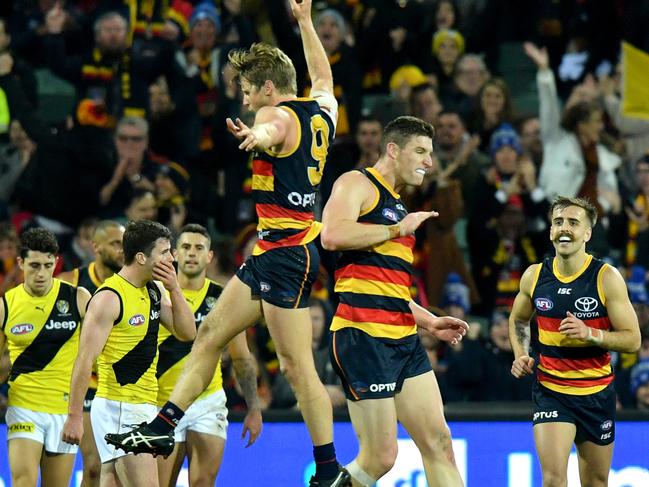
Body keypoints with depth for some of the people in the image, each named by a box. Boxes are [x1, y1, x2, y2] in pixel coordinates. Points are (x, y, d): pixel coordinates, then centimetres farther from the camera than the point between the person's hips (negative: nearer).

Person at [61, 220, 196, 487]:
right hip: (118, 407, -8)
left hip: (143, 405, 8)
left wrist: (174, 288, 0)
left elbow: (187, 333, 12)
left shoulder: (154, 291, 13)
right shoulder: (109, 297, -13)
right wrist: (74, 416, -18)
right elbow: (84, 360, -15)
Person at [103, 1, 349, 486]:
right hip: (272, 251, 10)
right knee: (210, 334, 13)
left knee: (297, 365, -9)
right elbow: (323, 78, 38)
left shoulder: (280, 116, -13)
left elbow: (271, 131, -40)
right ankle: (160, 427, 17)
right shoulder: (321, 111, 14)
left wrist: (256, 135, -63)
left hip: (285, 252, -10)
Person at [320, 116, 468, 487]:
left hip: (404, 338, 9)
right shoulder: (358, 184, -1)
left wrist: (431, 323, 23)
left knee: (438, 443, 2)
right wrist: (398, 230, -12)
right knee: (380, 457, -10)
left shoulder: (398, 207, 26)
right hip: (364, 335, -9)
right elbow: (333, 235, -22)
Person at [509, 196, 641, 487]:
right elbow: (518, 319, 18)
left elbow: (633, 339, -10)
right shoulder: (535, 276, -2)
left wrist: (591, 334, -26)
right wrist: (520, 355, 0)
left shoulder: (607, 278, -10)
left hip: (596, 394, 0)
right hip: (550, 392, 0)